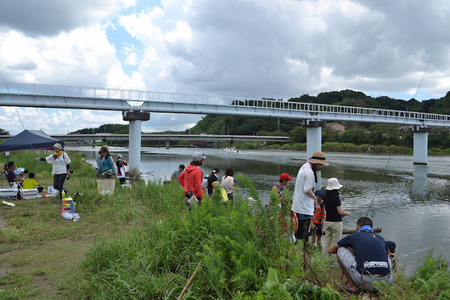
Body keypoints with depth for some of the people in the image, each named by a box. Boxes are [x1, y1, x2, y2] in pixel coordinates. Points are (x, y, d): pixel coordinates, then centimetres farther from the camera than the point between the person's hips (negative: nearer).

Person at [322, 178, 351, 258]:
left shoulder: (326, 196, 5)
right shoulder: (336, 197, -17)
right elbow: (340, 212, -15)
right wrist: (347, 213, 5)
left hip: (327, 221, 6)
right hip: (336, 222, -6)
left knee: (327, 242, 11)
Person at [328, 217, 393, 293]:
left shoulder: (354, 236, 14)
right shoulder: (381, 238, 24)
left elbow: (330, 250, 27)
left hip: (365, 281, -4)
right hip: (385, 283, 4)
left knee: (341, 251, 17)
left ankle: (351, 285, 17)